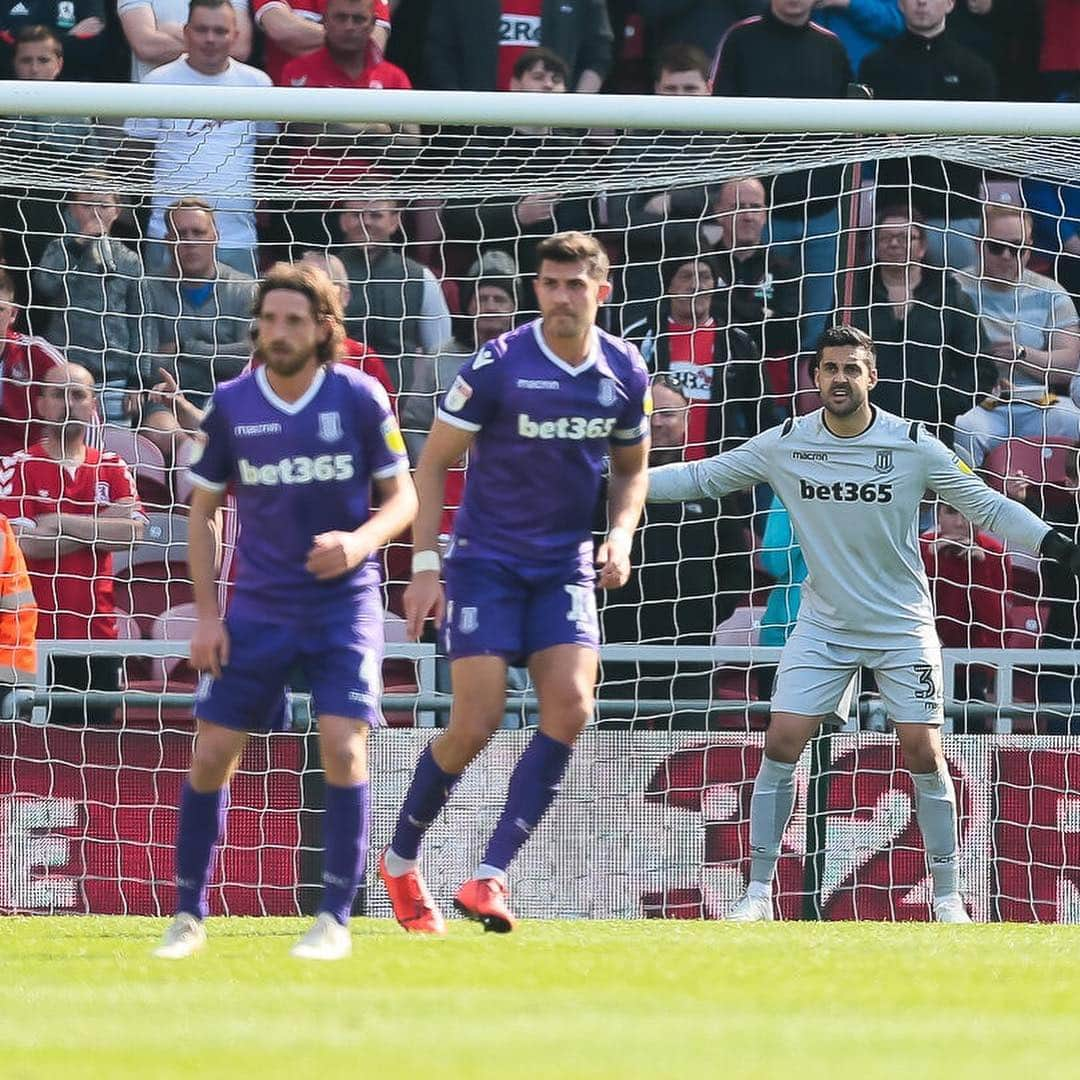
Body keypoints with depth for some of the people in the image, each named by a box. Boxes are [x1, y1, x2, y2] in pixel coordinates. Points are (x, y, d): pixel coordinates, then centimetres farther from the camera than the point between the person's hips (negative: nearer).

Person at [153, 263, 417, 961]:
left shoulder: (359, 398, -6)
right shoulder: (231, 406, -1)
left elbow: (403, 496, 1)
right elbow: (203, 510, 7)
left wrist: (361, 541, -21)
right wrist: (207, 615, 0)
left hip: (343, 602, -2)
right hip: (258, 608, 2)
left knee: (343, 747, -16)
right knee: (212, 753, -2)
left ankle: (336, 917, -5)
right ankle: (189, 915, 12)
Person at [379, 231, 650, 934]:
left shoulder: (625, 372, 1)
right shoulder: (498, 364, -12)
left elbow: (632, 467, 17)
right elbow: (433, 461, -6)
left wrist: (620, 535, -2)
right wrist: (424, 564, -13)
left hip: (566, 567, 4)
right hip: (486, 560, -4)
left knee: (570, 709, -16)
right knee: (478, 722, -11)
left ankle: (491, 874, -12)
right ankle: (400, 861, 13)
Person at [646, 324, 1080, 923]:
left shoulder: (912, 445, -9)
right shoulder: (784, 444, -5)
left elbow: (984, 503, -4)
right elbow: (702, 477, 6)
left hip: (902, 625, -1)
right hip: (823, 622, 1)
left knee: (923, 750, -7)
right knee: (781, 743, -9)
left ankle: (947, 896, 6)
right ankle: (759, 891, -1)